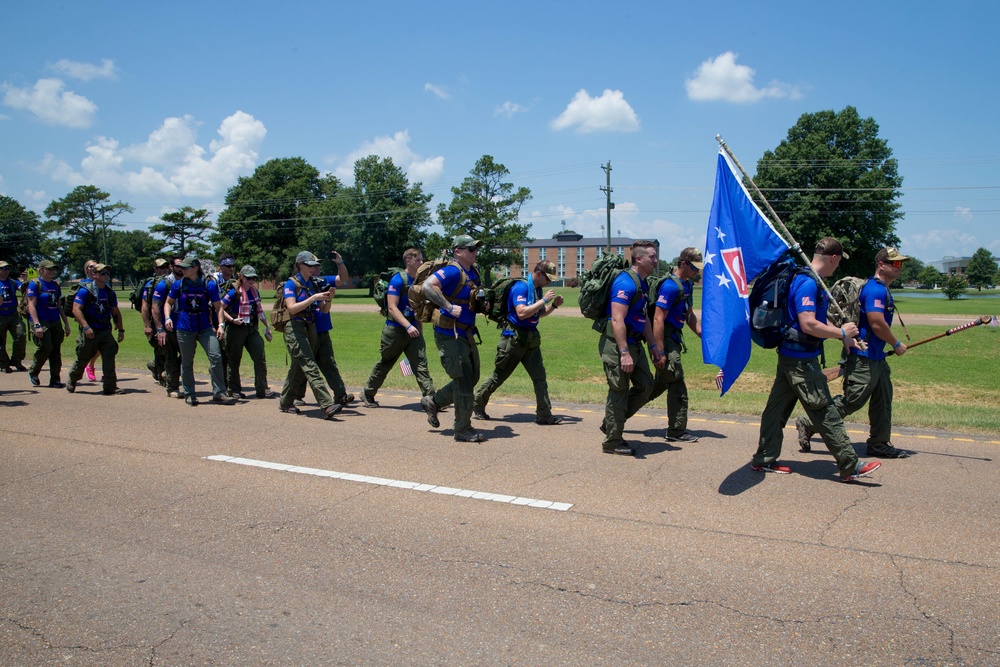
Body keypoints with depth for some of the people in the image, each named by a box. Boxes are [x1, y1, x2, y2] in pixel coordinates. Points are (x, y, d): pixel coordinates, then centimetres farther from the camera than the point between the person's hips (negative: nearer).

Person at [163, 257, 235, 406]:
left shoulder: (209, 285, -3)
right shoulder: (178, 285, 2)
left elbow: (218, 306, 2)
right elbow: (168, 303, 15)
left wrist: (220, 325, -8)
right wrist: (167, 318, -2)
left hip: (205, 327, -1)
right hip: (184, 328, 1)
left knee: (216, 357, -12)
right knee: (187, 362, 7)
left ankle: (218, 393, -3)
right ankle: (189, 394, 22)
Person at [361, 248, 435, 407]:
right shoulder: (398, 279, -12)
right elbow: (392, 307, -19)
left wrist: (420, 331, 18)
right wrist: (408, 326, -28)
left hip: (413, 330, 5)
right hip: (395, 329, -5)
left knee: (421, 364, -7)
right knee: (384, 364, 10)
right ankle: (367, 393, 29)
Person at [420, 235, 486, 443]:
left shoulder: (474, 270, 11)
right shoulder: (452, 271, -18)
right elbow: (427, 286, -31)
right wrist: (449, 307, -30)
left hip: (466, 334, 9)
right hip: (450, 335, -9)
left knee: (471, 378, 17)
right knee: (464, 381, -5)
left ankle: (433, 402, 33)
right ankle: (463, 429, 8)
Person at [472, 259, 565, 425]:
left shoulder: (537, 288, 9)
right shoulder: (521, 287, -17)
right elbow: (522, 313, -29)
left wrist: (554, 305, 3)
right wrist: (544, 300, -24)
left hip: (530, 338, 8)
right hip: (514, 338, -7)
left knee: (539, 376, 0)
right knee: (499, 375, 6)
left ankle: (544, 415, 2)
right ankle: (477, 403, 24)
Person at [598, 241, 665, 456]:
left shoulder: (642, 283, 14)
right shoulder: (626, 283, -18)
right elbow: (617, 320, -25)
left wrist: (654, 347, 20)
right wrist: (624, 353, -28)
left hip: (633, 344, 10)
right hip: (617, 345, -10)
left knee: (645, 386, 13)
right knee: (619, 391, -2)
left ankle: (610, 424, 24)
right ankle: (612, 442, 10)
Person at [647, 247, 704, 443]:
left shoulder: (687, 285, 13)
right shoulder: (670, 286, -18)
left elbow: (689, 315, 23)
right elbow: (658, 319, -22)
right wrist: (660, 352, -24)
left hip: (674, 339, 10)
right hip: (664, 340, -10)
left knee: (662, 381, 16)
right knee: (677, 384, -3)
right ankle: (676, 431, 8)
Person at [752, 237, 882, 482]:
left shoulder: (812, 282, 15)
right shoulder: (808, 283, -19)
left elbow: (817, 321, 25)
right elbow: (808, 325, -26)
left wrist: (844, 338, 19)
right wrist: (841, 333, -14)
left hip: (791, 357, 11)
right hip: (800, 360, -11)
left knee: (778, 406, 13)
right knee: (825, 412, -3)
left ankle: (764, 459, 20)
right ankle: (850, 466, 6)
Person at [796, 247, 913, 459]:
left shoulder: (882, 289, 16)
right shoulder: (876, 289, -17)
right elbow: (877, 324, -23)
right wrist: (897, 345, -9)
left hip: (876, 356, 11)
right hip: (864, 358, -11)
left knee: (883, 399, 13)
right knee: (851, 401, -7)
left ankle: (879, 443, 20)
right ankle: (808, 425, 2)